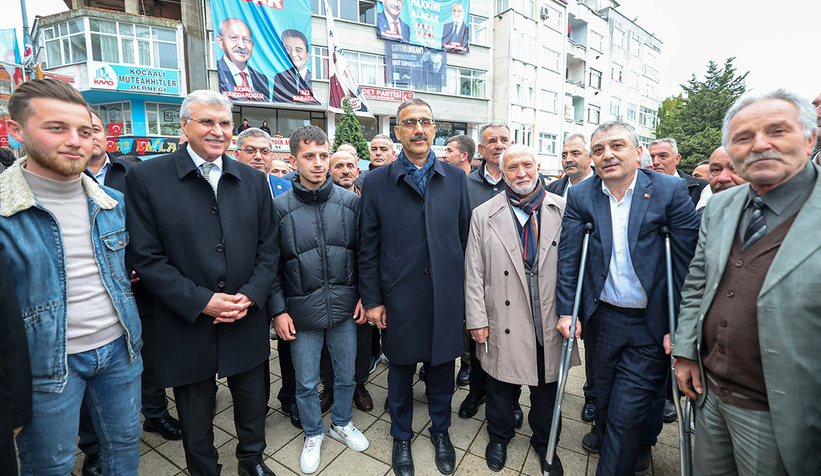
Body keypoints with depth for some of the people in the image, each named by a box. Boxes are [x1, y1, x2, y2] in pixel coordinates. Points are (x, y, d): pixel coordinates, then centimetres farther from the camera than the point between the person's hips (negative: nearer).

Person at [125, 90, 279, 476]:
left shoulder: (253, 180, 2)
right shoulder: (146, 177, -7)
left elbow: (268, 248, 3)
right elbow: (146, 257, -10)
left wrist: (250, 295, -11)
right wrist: (202, 301, -17)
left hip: (247, 323, 3)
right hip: (187, 327, -2)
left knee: (252, 404, 22)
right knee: (195, 420, 19)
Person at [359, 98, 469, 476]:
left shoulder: (456, 178, 2)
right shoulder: (376, 182, -2)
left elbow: (465, 237, 4)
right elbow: (368, 248, -1)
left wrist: (463, 287, 3)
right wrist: (371, 299, -2)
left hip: (446, 296, 2)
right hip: (399, 298, -1)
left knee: (442, 367, 18)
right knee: (400, 371, 17)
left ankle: (441, 431, 45)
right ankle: (401, 437, 42)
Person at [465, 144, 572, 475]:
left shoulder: (563, 210, 0)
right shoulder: (483, 215, -2)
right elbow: (474, 273, -3)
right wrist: (477, 320, -5)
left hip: (550, 323, 1)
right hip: (503, 324, -1)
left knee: (547, 387, 18)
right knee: (500, 385, 16)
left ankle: (544, 442, 45)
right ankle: (499, 438, 44)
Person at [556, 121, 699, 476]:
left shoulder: (671, 190, -8)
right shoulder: (580, 196, -1)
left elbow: (689, 263, -8)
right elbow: (568, 257, 0)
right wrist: (566, 310, -3)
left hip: (651, 326, -3)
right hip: (603, 319, 3)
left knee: (626, 416, 1)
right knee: (605, 405, 20)